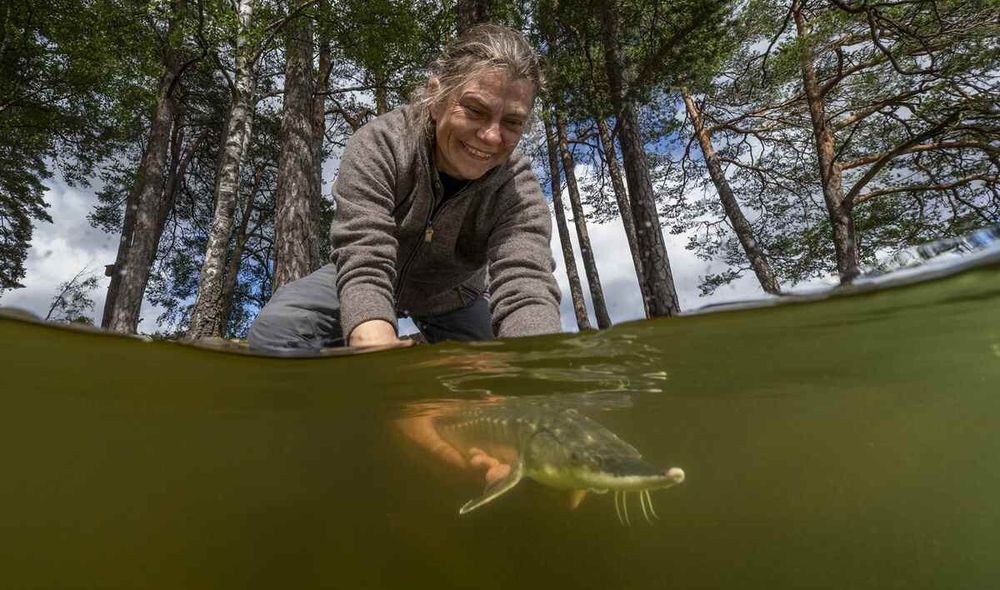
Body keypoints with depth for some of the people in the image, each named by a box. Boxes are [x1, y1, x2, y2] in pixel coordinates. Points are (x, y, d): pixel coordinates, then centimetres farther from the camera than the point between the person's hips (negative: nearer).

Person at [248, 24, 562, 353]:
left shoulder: (518, 188, -27)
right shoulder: (379, 144, -29)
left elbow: (525, 288, -43)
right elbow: (364, 261, -42)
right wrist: (378, 342, -63)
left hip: (451, 297, 1)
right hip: (368, 284, 0)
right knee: (277, 328, -26)